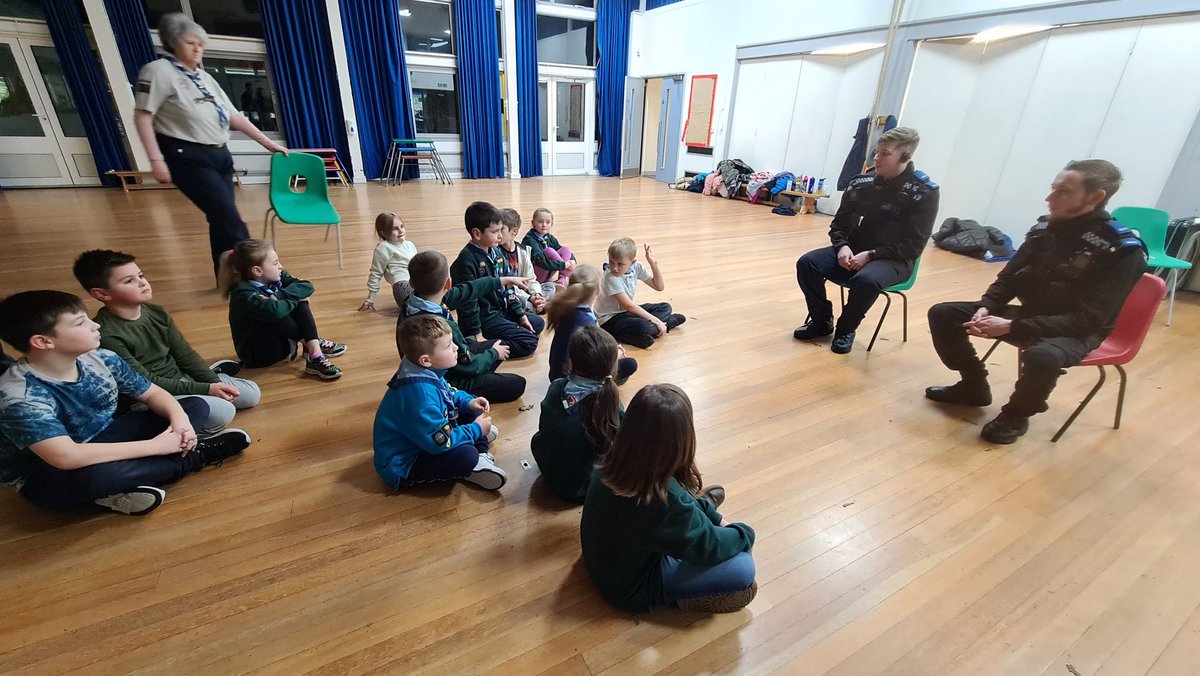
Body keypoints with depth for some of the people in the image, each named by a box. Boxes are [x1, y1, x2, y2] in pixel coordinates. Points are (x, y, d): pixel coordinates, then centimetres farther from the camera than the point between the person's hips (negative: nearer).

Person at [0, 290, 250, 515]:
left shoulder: (100, 359, -10)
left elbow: (152, 393, 1)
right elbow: (67, 458, -38)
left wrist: (179, 418, -21)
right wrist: (155, 445, -33)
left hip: (103, 441, 7)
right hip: (46, 477, -6)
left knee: (197, 406, -1)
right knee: (94, 474, -42)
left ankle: (128, 485, -17)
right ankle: (196, 456, -15)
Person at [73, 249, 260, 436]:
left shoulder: (156, 313, 0)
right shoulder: (105, 335, -22)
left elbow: (185, 355, 5)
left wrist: (213, 382, -7)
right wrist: (206, 389, -21)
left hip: (181, 379, 7)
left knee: (252, 393, 4)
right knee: (223, 412, -29)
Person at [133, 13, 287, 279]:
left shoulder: (204, 77, 18)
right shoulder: (159, 70, -4)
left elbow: (234, 116, 18)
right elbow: (143, 117, -9)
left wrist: (267, 142, 13)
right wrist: (156, 159, -18)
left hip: (219, 155, 7)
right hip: (188, 158, -7)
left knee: (221, 220, 7)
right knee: (230, 219, -15)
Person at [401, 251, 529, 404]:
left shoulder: (416, 302, -14)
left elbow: (465, 291, -2)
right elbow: (470, 366, -24)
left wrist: (504, 280, 8)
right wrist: (494, 353, -3)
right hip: (446, 384, -8)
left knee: (500, 345, 19)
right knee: (517, 385, -3)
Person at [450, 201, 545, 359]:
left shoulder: (495, 252, 6)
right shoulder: (467, 261, -21)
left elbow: (504, 288, 14)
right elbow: (467, 301, -20)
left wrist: (520, 315, 9)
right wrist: (477, 335, -20)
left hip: (501, 311, 9)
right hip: (483, 318, -9)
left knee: (538, 323, 17)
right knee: (529, 342, -14)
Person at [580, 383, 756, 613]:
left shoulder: (615, 461, -19)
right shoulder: (665, 501, -38)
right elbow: (708, 546, -17)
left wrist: (714, 516, 7)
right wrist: (744, 533, 1)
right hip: (631, 588, -6)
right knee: (743, 570, -10)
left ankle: (701, 505, 39)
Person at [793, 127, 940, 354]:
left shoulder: (923, 193, -10)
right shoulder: (862, 182, 1)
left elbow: (913, 246, -12)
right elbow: (839, 224, 8)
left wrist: (871, 254, -21)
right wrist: (842, 246, -13)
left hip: (893, 260, -4)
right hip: (853, 251, 4)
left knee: (865, 280, -38)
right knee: (807, 263, -19)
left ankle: (846, 329, -8)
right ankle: (822, 321, -1)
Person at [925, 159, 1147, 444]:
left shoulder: (1122, 251, -20)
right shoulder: (1046, 227, -3)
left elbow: (1088, 320, -24)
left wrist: (1012, 327, -32)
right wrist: (986, 307, -15)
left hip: (1076, 331, -6)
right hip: (1029, 313, 6)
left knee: (1041, 356, -41)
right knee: (942, 314, -6)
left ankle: (1016, 416, -8)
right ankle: (974, 386, 10)